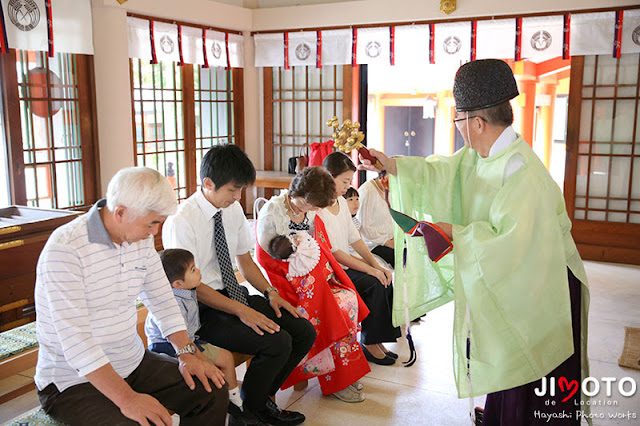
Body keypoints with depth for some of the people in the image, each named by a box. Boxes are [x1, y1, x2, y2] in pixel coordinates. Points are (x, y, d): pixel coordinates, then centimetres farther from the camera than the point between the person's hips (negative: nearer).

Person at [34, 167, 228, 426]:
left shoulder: (141, 239, 3)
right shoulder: (64, 249, -22)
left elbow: (161, 298, 11)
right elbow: (75, 339, -26)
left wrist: (187, 352, -2)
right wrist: (127, 398, -29)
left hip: (132, 363, 7)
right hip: (74, 380, -7)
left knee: (213, 390, -4)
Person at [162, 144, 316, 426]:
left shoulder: (233, 209, 4)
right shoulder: (181, 222, -19)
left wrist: (270, 293, -2)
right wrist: (241, 311, -23)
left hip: (235, 294, 8)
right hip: (203, 309, -8)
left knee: (304, 333, -5)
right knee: (278, 342, -24)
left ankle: (263, 397, 15)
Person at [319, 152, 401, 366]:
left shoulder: (342, 202, 11)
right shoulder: (317, 208, -18)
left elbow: (355, 239, 12)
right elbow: (333, 252, -21)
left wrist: (377, 265, -1)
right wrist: (369, 269, -20)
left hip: (347, 265, 8)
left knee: (385, 280, -10)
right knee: (374, 283, -22)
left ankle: (378, 338, -1)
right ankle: (369, 343, -8)